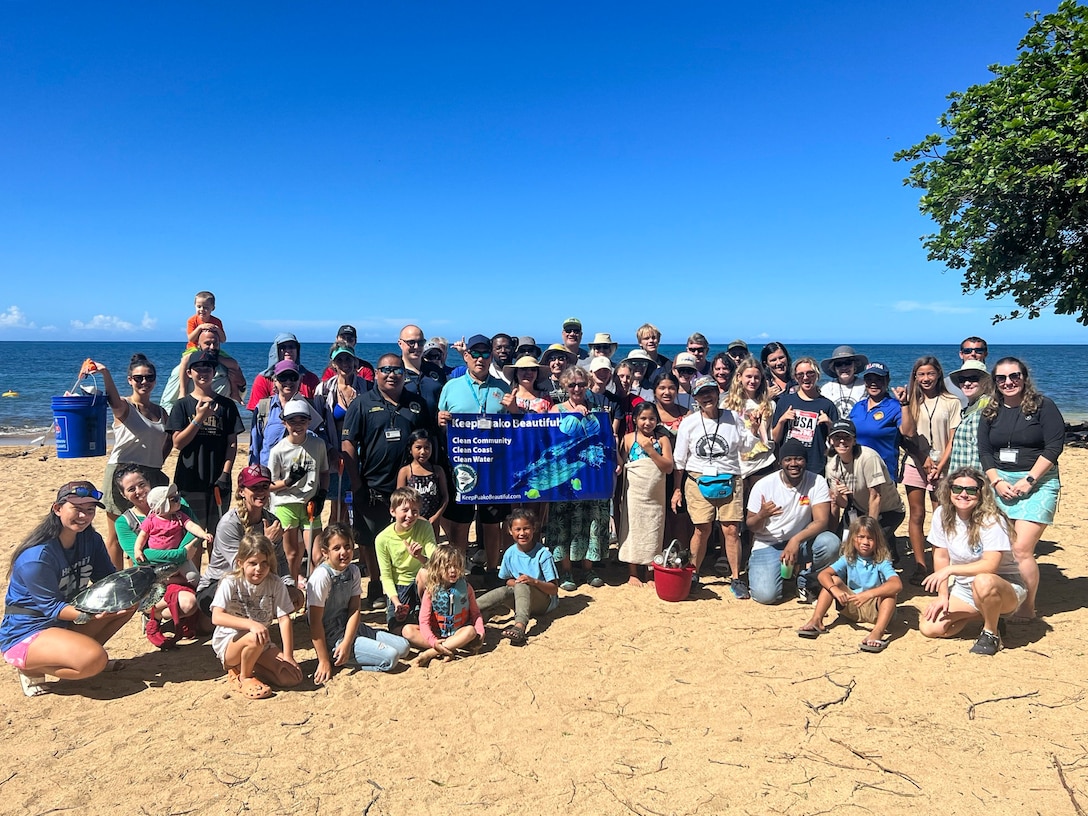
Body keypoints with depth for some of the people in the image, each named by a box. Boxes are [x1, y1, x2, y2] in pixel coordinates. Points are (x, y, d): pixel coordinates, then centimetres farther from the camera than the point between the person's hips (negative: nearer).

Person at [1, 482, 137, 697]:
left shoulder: (91, 540, -2)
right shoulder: (36, 557, -25)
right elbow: (52, 608, -22)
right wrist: (90, 614, -38)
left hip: (66, 623, 8)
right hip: (25, 633, -8)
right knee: (95, 661, -31)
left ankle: (82, 650, 3)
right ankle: (32, 669, -5)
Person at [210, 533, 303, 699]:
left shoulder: (275, 585, -6)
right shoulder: (230, 583, -14)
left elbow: (284, 619, -9)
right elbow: (217, 617, -27)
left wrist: (288, 655, -16)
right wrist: (251, 624, -39)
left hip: (262, 644, 4)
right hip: (228, 644, -4)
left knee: (292, 678, -14)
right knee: (254, 639, -38)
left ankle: (246, 666, 8)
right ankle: (243, 678, -7)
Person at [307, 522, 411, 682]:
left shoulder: (353, 571, 1)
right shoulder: (321, 576, -21)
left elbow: (354, 609, -4)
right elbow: (315, 622, -20)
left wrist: (346, 643, -20)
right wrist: (324, 662, -20)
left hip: (351, 628, 8)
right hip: (331, 637, -8)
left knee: (403, 647, 3)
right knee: (390, 657, -19)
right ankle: (335, 661, -4)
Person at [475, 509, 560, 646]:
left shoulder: (543, 554, -13)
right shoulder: (510, 553, 0)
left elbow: (554, 589, -13)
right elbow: (508, 580, 14)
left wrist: (534, 581, -30)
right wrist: (514, 582, -11)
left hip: (545, 602, -4)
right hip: (522, 599, 4)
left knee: (522, 586, -34)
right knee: (503, 592, -27)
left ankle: (520, 627, -56)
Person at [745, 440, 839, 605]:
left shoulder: (817, 482, -10)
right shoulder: (764, 485, -12)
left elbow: (822, 521, -17)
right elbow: (751, 526, -5)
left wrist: (796, 540, -34)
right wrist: (761, 516, -29)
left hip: (801, 541, 2)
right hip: (768, 545, -2)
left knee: (831, 543, -29)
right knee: (765, 595, -22)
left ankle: (806, 582, -1)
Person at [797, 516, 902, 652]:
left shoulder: (881, 562, -13)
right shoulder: (848, 559, -3)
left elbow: (897, 585, -33)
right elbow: (823, 574, -16)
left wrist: (869, 594, -45)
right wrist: (835, 590, -37)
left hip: (875, 609, -3)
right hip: (852, 606, 3)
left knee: (890, 592, -31)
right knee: (834, 580, -15)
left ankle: (878, 632, -51)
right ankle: (816, 621, -23)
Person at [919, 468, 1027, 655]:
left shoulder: (992, 520, -20)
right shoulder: (942, 515, -5)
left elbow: (990, 565, -29)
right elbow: (941, 557, 1)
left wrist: (950, 570, -32)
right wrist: (943, 595, -3)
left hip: (1005, 586, -5)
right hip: (964, 589, 6)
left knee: (983, 581, -42)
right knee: (928, 628, -12)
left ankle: (991, 633, -12)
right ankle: (981, 612, 14)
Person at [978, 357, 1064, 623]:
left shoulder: (1043, 406, -2)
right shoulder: (991, 413, 11)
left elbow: (1054, 446, -8)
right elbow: (984, 451, 8)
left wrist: (1029, 480, -14)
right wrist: (996, 481, -7)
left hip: (1037, 483, -4)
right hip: (1000, 483, 5)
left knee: (1021, 549, -11)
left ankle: (1028, 608, 3)